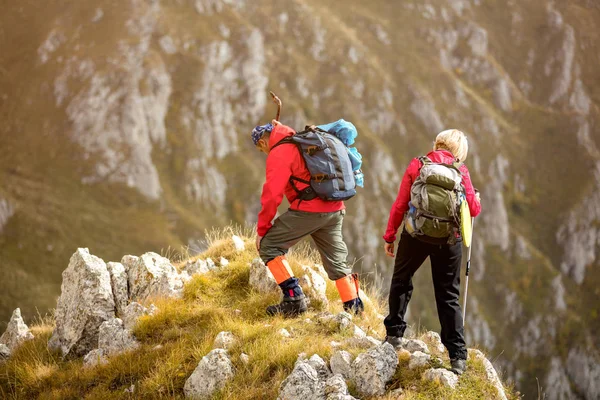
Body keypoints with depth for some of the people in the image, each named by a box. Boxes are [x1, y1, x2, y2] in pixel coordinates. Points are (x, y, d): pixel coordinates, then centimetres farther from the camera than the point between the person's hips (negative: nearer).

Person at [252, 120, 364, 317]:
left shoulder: (278, 153, -5)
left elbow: (272, 195, -10)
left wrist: (262, 229, -3)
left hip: (308, 210, -8)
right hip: (335, 210, 8)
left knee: (268, 246, 2)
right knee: (336, 261, 18)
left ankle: (293, 298, -6)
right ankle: (354, 308, 17)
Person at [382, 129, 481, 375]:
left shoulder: (417, 165, 0)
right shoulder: (461, 171, 1)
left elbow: (400, 205, -2)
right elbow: (473, 209, 1)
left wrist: (389, 236, 6)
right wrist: (476, 199, 24)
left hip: (416, 235, -1)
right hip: (449, 239, 1)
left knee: (401, 281, 23)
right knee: (448, 295, 8)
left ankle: (394, 333, 26)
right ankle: (458, 355, 3)